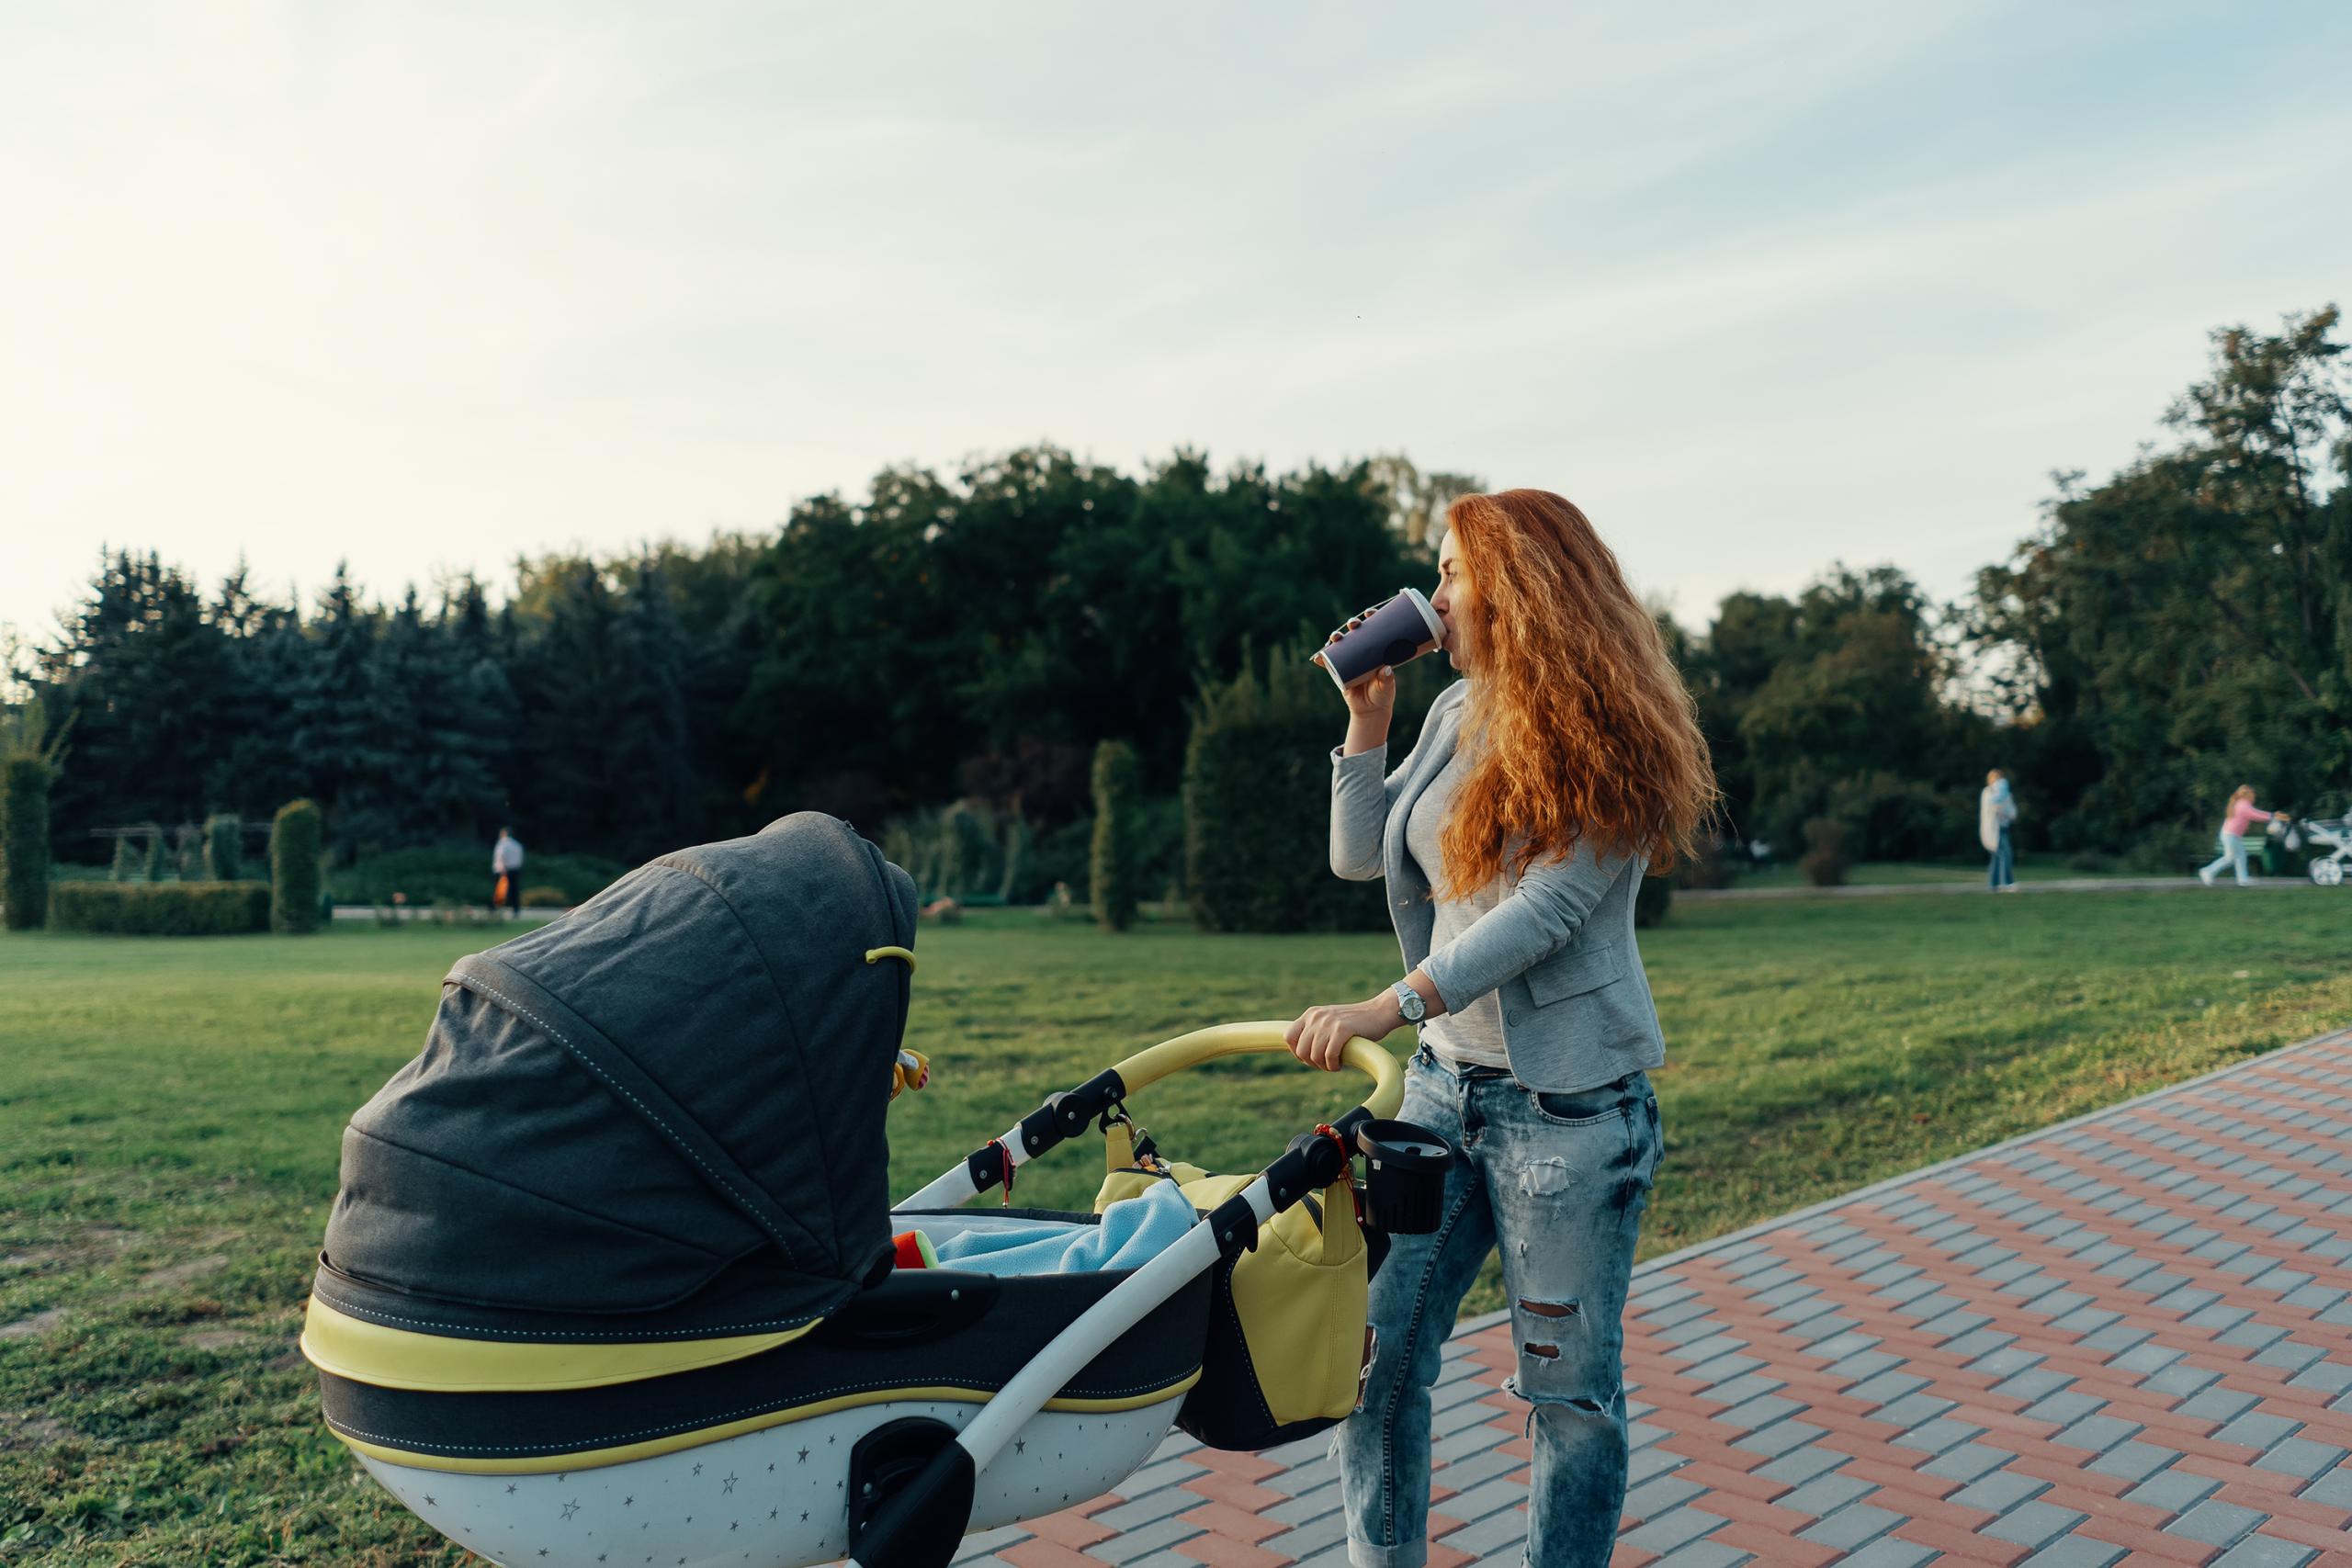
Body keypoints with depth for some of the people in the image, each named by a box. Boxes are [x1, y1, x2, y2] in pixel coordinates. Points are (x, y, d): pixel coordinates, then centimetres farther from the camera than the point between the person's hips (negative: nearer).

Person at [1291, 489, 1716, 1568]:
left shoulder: (1606, 740, -11)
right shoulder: (1459, 713, 9)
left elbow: (1546, 911, -21)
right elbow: (1359, 856, 14)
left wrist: (1383, 1009, -26)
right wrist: (1367, 716, 4)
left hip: (1569, 1102, -6)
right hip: (1447, 1078, 7)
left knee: (1569, 1385, 6)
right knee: (1370, 1350, 6)